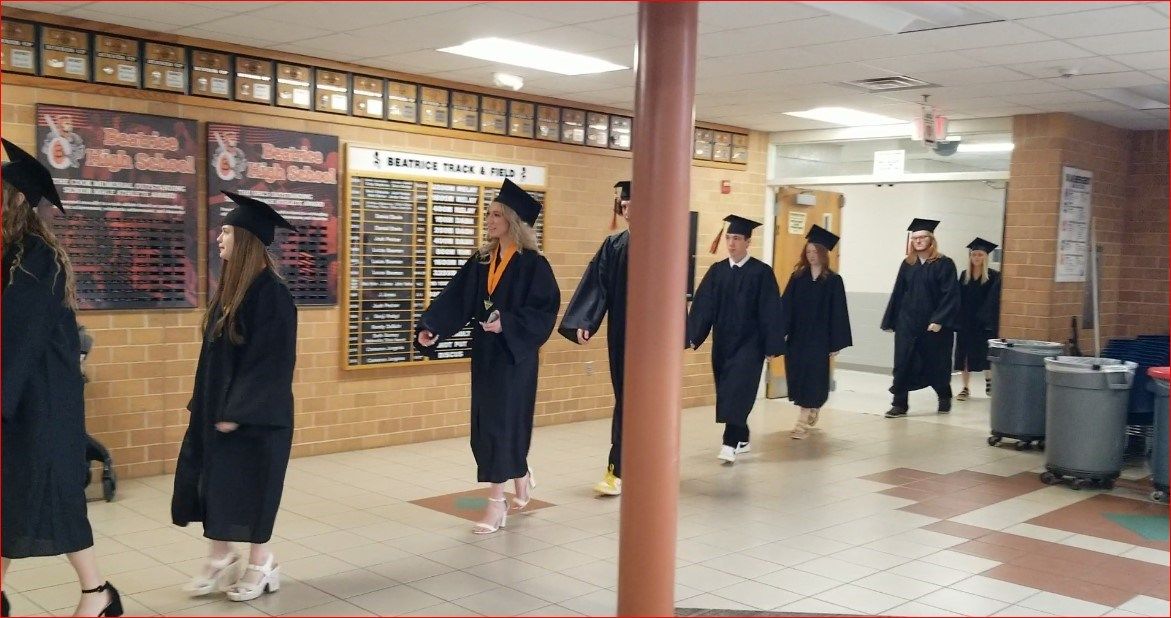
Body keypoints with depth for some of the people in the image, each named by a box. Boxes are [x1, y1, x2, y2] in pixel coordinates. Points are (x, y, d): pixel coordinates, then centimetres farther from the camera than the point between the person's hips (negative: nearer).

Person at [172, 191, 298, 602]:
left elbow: (268, 360, -21)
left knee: (249, 487, 3)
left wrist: (237, 411, -21)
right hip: (217, 407, 8)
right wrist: (204, 404, 14)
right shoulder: (230, 287, 8)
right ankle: (220, 560, 26)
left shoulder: (269, 292, -19)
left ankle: (261, 565, 19)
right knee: (214, 482, 12)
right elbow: (215, 354, 14)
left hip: (252, 414, -8)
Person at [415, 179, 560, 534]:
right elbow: (455, 300, 0)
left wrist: (507, 324, -26)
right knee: (487, 423, 13)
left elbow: (545, 309, -15)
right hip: (484, 352, 6)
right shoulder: (480, 261, 7)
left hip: (515, 354, -6)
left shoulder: (533, 264, -10)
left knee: (502, 421, -6)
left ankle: (496, 502, 1)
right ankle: (521, 477, 37)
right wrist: (430, 329, -14)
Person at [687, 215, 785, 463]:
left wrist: (772, 347, -10)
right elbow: (702, 305, 0)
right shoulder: (717, 270, 5)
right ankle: (742, 439, 25)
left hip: (749, 343, -5)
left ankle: (731, 443, -13)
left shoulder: (762, 272, -6)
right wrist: (692, 336, -10)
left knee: (738, 392, -13)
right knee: (727, 392, 10)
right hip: (722, 341, 5)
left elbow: (770, 311, -7)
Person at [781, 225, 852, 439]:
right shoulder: (797, 277, 5)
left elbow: (838, 313, -4)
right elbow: (786, 306, 0)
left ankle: (803, 424, 0)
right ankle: (810, 414, 33)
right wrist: (781, 331, -12)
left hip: (819, 339, -3)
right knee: (798, 378, 10)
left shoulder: (833, 281, -3)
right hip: (796, 337, 3)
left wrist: (836, 343, -7)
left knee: (812, 379, -4)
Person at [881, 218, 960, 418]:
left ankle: (944, 397, 35)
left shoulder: (944, 264, -6)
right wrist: (890, 321, 8)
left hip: (933, 324, -3)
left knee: (935, 363, 10)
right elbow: (898, 294, 10)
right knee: (902, 363, -3)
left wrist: (939, 320, -20)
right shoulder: (907, 264, 8)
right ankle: (899, 404, 2)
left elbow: (950, 295, -12)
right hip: (907, 323, 4)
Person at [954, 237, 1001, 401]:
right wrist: (958, 320, -2)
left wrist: (987, 319, -18)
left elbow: (993, 301, -10)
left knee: (984, 354, 3)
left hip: (985, 323, -3)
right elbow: (959, 299, 5)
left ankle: (988, 379, 30)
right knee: (964, 354, 4)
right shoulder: (964, 275, 7)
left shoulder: (994, 276, -5)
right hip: (966, 321, 3)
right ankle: (965, 389, 11)